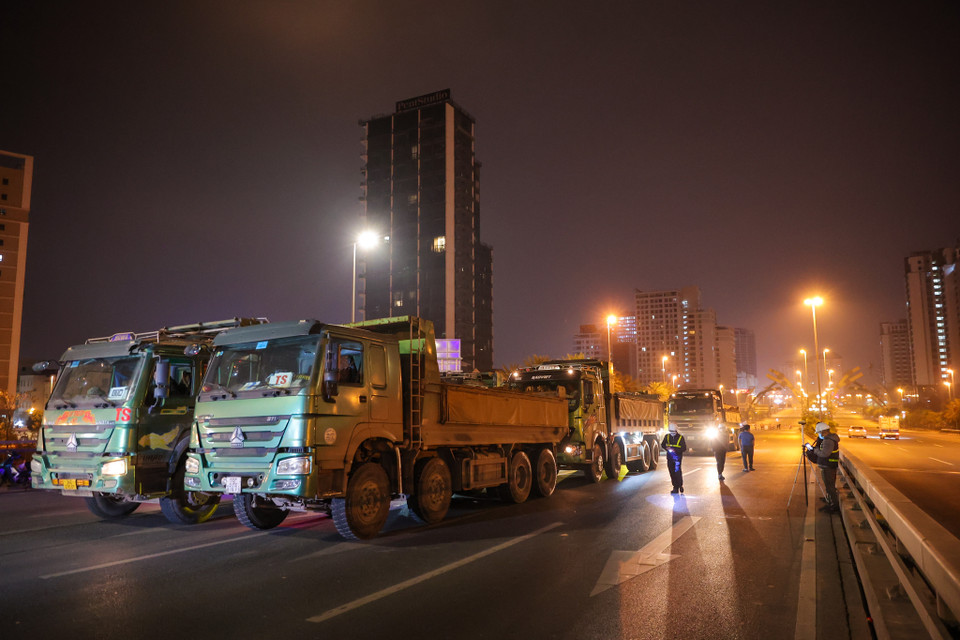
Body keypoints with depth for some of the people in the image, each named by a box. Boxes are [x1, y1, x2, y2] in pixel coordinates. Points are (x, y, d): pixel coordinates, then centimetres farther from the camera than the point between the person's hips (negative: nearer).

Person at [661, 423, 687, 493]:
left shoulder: (680, 437, -7)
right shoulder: (667, 437, 4)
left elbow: (684, 448, -8)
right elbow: (662, 445, 12)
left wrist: (675, 450, -23)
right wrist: (667, 448, -11)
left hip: (677, 457, -4)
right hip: (670, 458, 4)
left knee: (677, 471, -13)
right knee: (672, 473, 6)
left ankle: (679, 486, 6)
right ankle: (675, 487, 14)